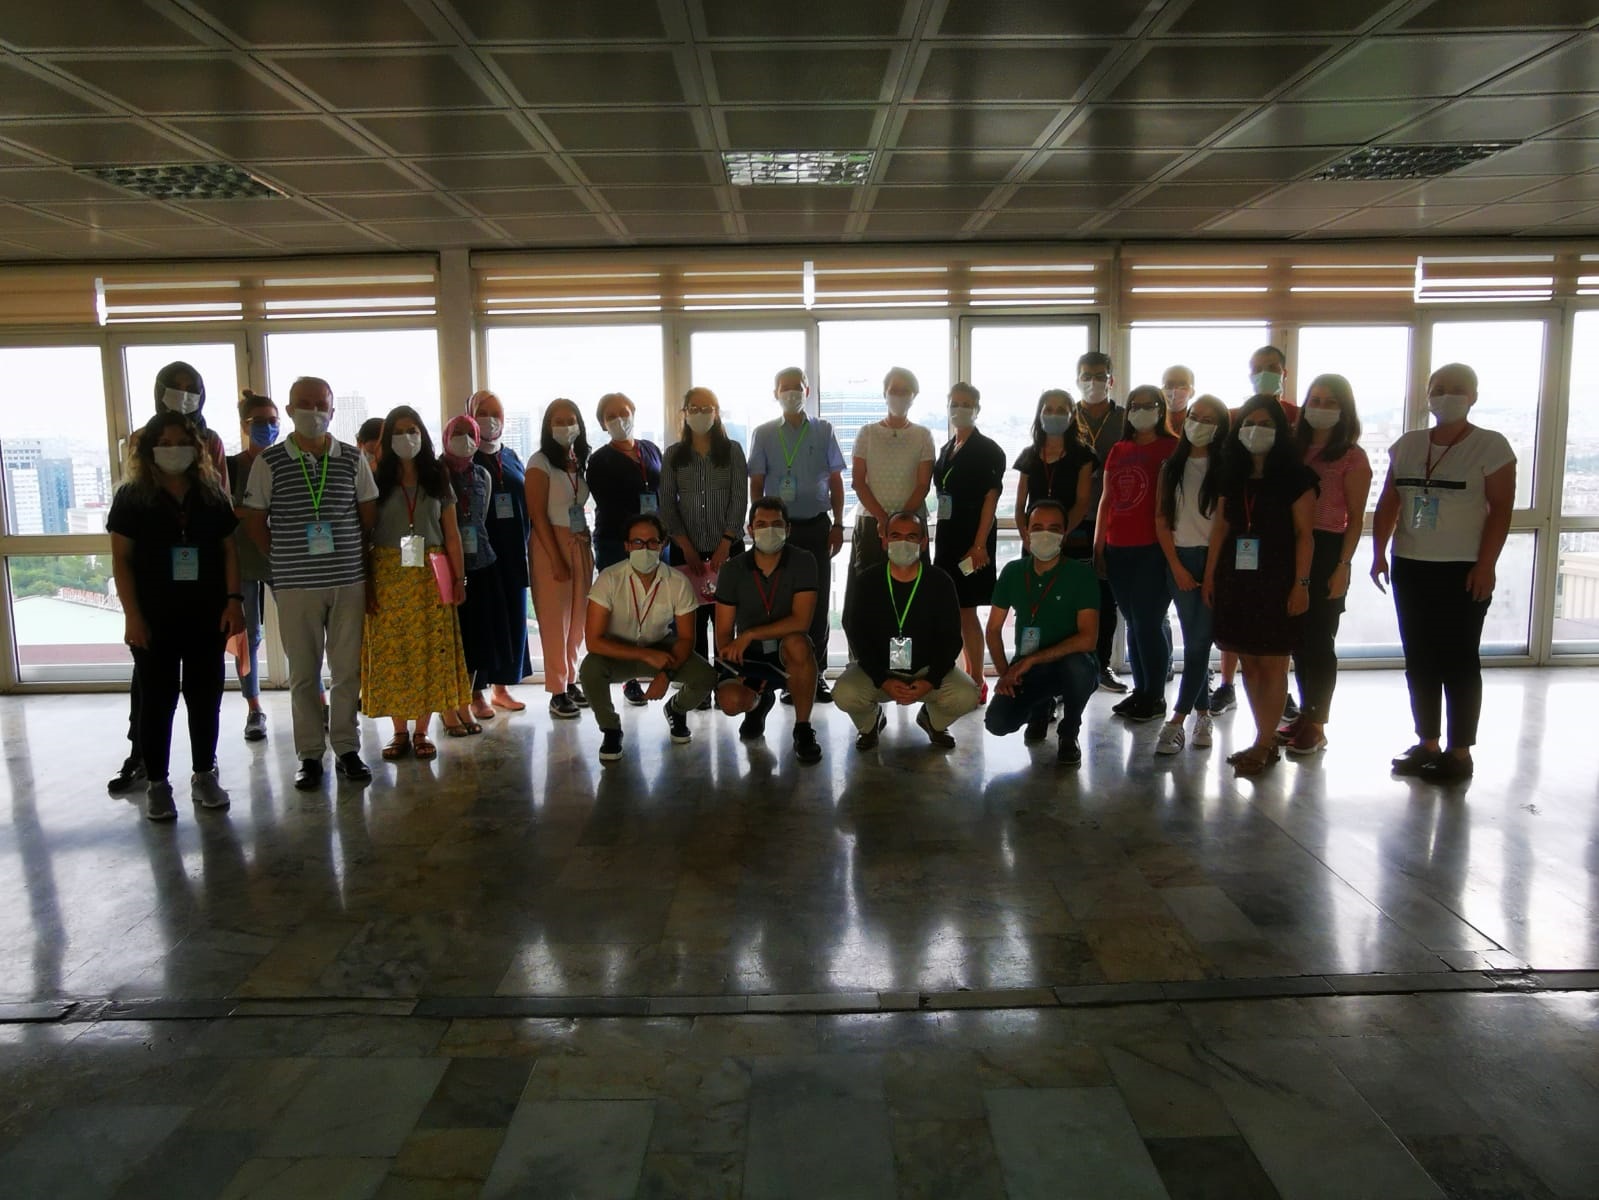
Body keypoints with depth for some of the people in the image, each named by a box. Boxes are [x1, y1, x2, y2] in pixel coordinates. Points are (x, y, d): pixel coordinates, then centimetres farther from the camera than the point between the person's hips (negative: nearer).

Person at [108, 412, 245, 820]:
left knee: (205, 696, 8)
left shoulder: (212, 494, 7)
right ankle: (156, 783, 13)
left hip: (207, 614, 2)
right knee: (157, 699, 4)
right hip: (154, 617, -2)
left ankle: (205, 774, 20)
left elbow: (228, 550, 7)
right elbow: (121, 559, -2)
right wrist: (132, 615, -9)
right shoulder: (132, 497, 0)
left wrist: (233, 600, -4)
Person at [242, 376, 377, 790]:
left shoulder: (353, 459, 4)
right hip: (295, 584, -1)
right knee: (303, 673, 6)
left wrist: (350, 556, 6)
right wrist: (285, 558, 2)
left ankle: (346, 748, 19)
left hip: (349, 580, 1)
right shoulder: (269, 462, 0)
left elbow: (369, 516, 10)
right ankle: (309, 754, 15)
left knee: (348, 670, 7)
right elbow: (256, 522, 5)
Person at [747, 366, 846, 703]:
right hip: (779, 527, -1)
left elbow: (836, 481, 7)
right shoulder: (763, 434, 4)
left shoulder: (823, 431, 6)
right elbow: (756, 485, 5)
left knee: (819, 600, 3)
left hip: (817, 526, 1)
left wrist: (838, 525, 2)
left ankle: (816, 673, 13)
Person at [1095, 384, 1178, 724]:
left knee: (1148, 621, -4)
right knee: (1133, 621, 11)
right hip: (1118, 549, 5)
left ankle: (1155, 695, 8)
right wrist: (1098, 546, 11)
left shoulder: (1170, 448, -2)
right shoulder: (1118, 450, 14)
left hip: (1153, 548, -5)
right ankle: (1140, 689, 21)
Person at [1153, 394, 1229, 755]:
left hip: (1214, 560, -3)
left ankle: (1177, 721, -5)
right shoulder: (1171, 467, 10)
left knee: (1198, 641, -6)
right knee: (1194, 641, 6)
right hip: (1179, 560, 3)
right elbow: (1162, 520, 7)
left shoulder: (1225, 468, 0)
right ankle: (1202, 713, 18)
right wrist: (1176, 566, -2)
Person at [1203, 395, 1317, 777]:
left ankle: (1263, 745, 5)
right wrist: (1210, 575, 10)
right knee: (1248, 662, 8)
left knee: (1272, 663, -1)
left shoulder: (1295, 477, -4)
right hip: (1236, 581, 5)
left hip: (1276, 582, -5)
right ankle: (1266, 741, 17)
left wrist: (1301, 583, -12)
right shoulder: (1233, 476, 12)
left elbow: (1304, 534, -7)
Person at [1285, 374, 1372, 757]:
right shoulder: (1294, 449, 11)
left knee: (1319, 639, 0)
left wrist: (1343, 567, -13)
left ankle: (1317, 726, 9)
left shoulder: (1352, 457, -3)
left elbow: (1355, 519, -6)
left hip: (1326, 551, -5)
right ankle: (1305, 713, 24)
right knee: (1297, 637, 11)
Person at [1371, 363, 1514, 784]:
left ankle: (1460, 752, 10)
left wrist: (1485, 566, -14)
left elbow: (1501, 509, -9)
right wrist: (1379, 553, 2)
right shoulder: (1407, 445, 9)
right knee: (1419, 659, 10)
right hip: (1411, 567, 5)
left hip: (1463, 572, -5)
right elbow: (1388, 504, 11)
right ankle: (1427, 744, 20)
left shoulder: (1491, 446, -5)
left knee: (1458, 661, 0)